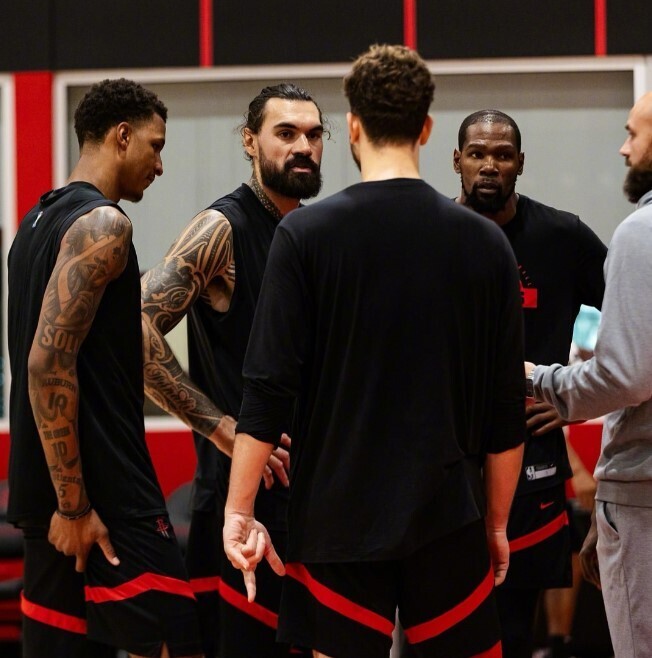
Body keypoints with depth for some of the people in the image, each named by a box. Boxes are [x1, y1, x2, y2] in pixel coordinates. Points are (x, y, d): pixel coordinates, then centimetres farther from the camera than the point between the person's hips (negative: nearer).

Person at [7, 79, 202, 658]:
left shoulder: (38, 223, 17)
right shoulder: (103, 224, -12)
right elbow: (50, 362, -21)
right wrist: (75, 504, -20)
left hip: (56, 491, 9)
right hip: (105, 494, -9)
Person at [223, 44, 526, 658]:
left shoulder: (305, 234, -5)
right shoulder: (484, 241, 1)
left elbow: (268, 389, -9)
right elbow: (506, 409, 4)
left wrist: (239, 509, -2)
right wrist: (497, 524, 14)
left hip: (337, 521, -1)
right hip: (448, 522, 1)